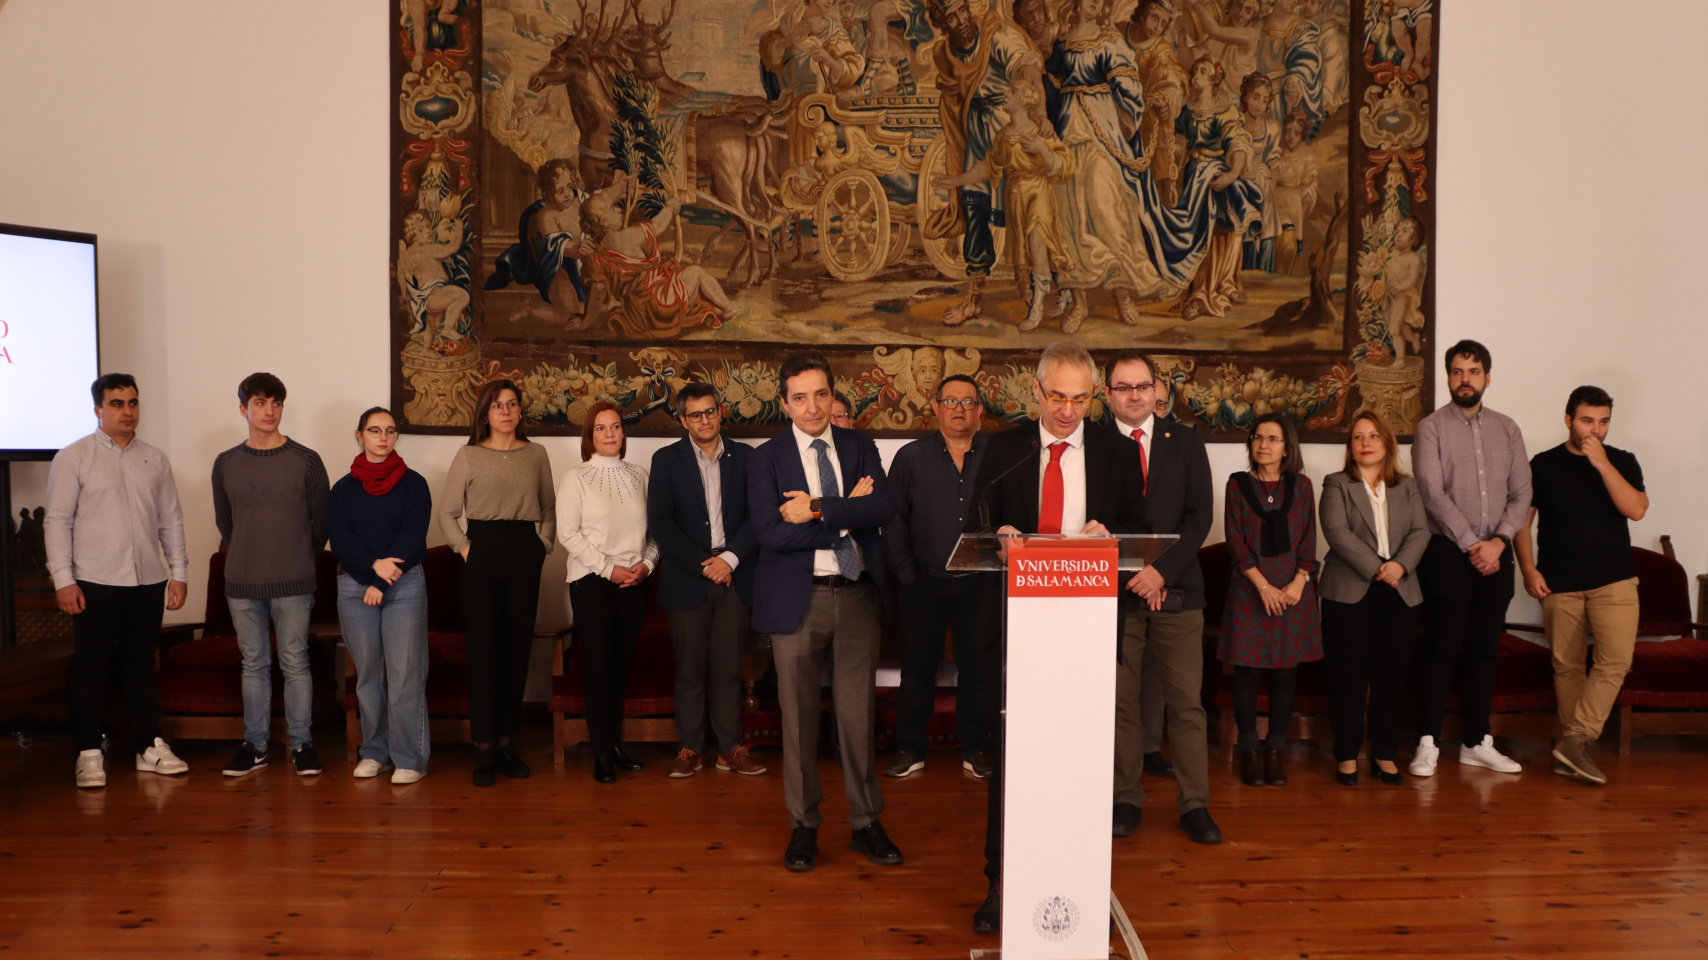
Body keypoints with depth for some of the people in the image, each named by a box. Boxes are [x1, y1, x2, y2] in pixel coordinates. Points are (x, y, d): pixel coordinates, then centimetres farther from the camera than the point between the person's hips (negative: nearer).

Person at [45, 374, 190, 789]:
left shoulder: (155, 459, 11)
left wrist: (179, 572, 8)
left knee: (142, 664, 10)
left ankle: (150, 746, 17)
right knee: (91, 666, 0)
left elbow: (171, 519, 13)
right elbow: (57, 520, -3)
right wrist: (63, 579, -10)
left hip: (148, 582, 3)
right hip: (95, 582, -3)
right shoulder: (73, 457, 0)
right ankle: (90, 753, 8)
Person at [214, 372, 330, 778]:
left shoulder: (306, 461, -1)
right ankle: (255, 744, 18)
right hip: (242, 583, 2)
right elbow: (224, 522, 17)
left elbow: (321, 520, 6)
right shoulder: (226, 464, 7)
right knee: (254, 664, 9)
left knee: (295, 664, 2)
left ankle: (301, 744, 11)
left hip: (292, 582, -2)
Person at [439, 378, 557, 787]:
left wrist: (544, 545, 4)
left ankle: (506, 742, 14)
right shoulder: (468, 455, 5)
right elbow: (447, 512, 6)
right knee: (483, 650, -4)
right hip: (481, 555, -2)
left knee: (518, 649, 4)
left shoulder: (536, 454, 11)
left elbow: (549, 507, 15)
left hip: (525, 557, 2)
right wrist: (464, 547, -5)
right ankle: (484, 748, 2)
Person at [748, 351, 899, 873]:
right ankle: (803, 826, 22)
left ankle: (866, 823, 22)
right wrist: (846, 513, -12)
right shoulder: (766, 458, -2)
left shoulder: (860, 446, 6)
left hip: (857, 595, 2)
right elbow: (772, 533, -15)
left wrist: (816, 509, -17)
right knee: (799, 716, 7)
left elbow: (883, 508, -10)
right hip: (799, 597, -2)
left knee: (858, 712, 9)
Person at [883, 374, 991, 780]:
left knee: (977, 670, 8)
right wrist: (906, 574, -4)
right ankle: (910, 750, 18)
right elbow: (893, 522, 2)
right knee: (916, 670, 6)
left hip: (978, 585, 0)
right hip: (924, 584, 0)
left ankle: (975, 750, 21)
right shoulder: (910, 458, 5)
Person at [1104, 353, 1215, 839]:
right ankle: (1126, 798, 14)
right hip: (1115, 592, -1)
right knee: (1121, 700, 3)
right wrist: (1131, 578, -10)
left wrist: (1162, 571, -10)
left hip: (1175, 588, 1)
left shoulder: (1185, 442, 9)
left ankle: (1195, 802, 11)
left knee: (1185, 701, 2)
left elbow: (1200, 515, 2)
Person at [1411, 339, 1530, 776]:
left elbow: (1521, 493, 6)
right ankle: (1428, 743, 2)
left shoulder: (1507, 429, 11)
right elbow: (1433, 493, -11)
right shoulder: (1431, 428, -2)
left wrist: (1498, 541, -10)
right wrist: (1471, 545, -14)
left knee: (1484, 649, 9)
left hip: (1495, 554, 4)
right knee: (1440, 647, -3)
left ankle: (1477, 743, 18)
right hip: (1448, 553, -4)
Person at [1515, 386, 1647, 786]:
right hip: (1559, 584, 0)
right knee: (1567, 666, 5)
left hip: (1613, 581, 0)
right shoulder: (1543, 465, 4)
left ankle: (1575, 741, -13)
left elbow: (1636, 509, -10)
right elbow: (1522, 519, 6)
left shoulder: (1622, 462, 6)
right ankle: (1577, 746, 15)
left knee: (1615, 661, -16)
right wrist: (1528, 569, -5)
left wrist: (1602, 464, -15)